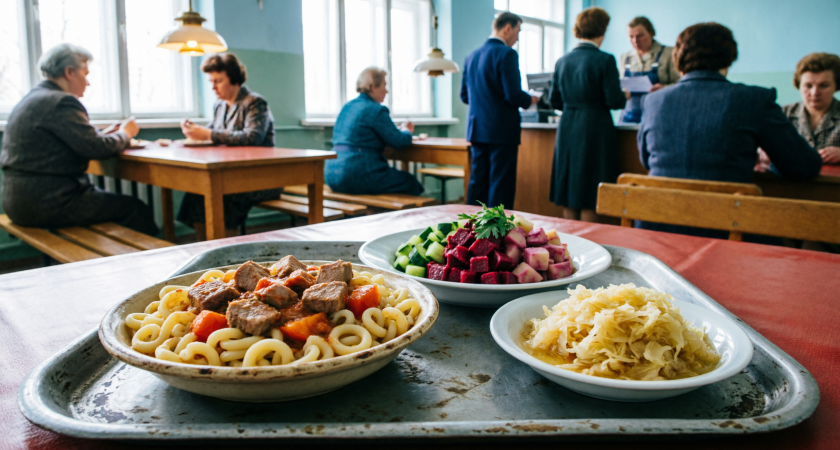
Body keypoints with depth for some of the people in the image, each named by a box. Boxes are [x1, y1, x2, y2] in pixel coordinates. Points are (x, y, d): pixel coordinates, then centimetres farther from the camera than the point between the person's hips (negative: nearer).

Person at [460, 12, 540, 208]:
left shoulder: (472, 56, 11)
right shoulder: (507, 54, -11)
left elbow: (464, 96, 15)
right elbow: (514, 95, -17)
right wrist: (531, 100, 2)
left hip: (477, 129, 7)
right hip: (502, 131, -7)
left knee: (477, 183, 11)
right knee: (501, 186, -1)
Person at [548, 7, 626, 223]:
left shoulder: (562, 61, 5)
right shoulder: (605, 60, -9)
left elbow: (554, 100, 10)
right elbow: (614, 100, -11)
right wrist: (625, 96, 11)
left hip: (567, 131, 5)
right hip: (595, 130, -5)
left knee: (568, 195, 12)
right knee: (589, 200, 2)